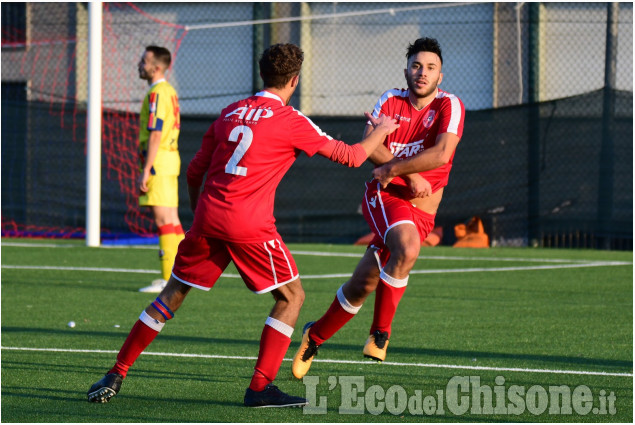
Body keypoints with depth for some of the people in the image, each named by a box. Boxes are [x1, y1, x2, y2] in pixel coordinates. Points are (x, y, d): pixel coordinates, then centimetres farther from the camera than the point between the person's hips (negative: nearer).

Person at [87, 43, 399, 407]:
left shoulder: (230, 113, 15)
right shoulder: (290, 120, -2)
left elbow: (194, 172, 20)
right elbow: (350, 156, 4)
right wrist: (381, 131, 23)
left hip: (208, 217, 6)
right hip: (249, 225, -6)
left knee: (174, 294, 16)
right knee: (292, 296, 8)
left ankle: (117, 375, 13)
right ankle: (261, 387, 0)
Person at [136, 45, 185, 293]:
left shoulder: (156, 94, -13)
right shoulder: (169, 92, 17)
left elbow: (155, 135, -19)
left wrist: (146, 170, -19)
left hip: (158, 161, -10)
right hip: (170, 159, 10)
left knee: (164, 220, -9)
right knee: (172, 220, 10)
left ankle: (170, 280, -10)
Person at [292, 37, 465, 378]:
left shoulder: (449, 106, -5)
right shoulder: (391, 101, 4)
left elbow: (442, 154, -19)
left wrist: (393, 169, -15)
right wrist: (410, 176, -15)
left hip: (421, 210, 1)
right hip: (384, 197, -1)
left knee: (364, 285, -1)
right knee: (407, 248, -31)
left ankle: (315, 336, 21)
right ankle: (381, 331, -15)